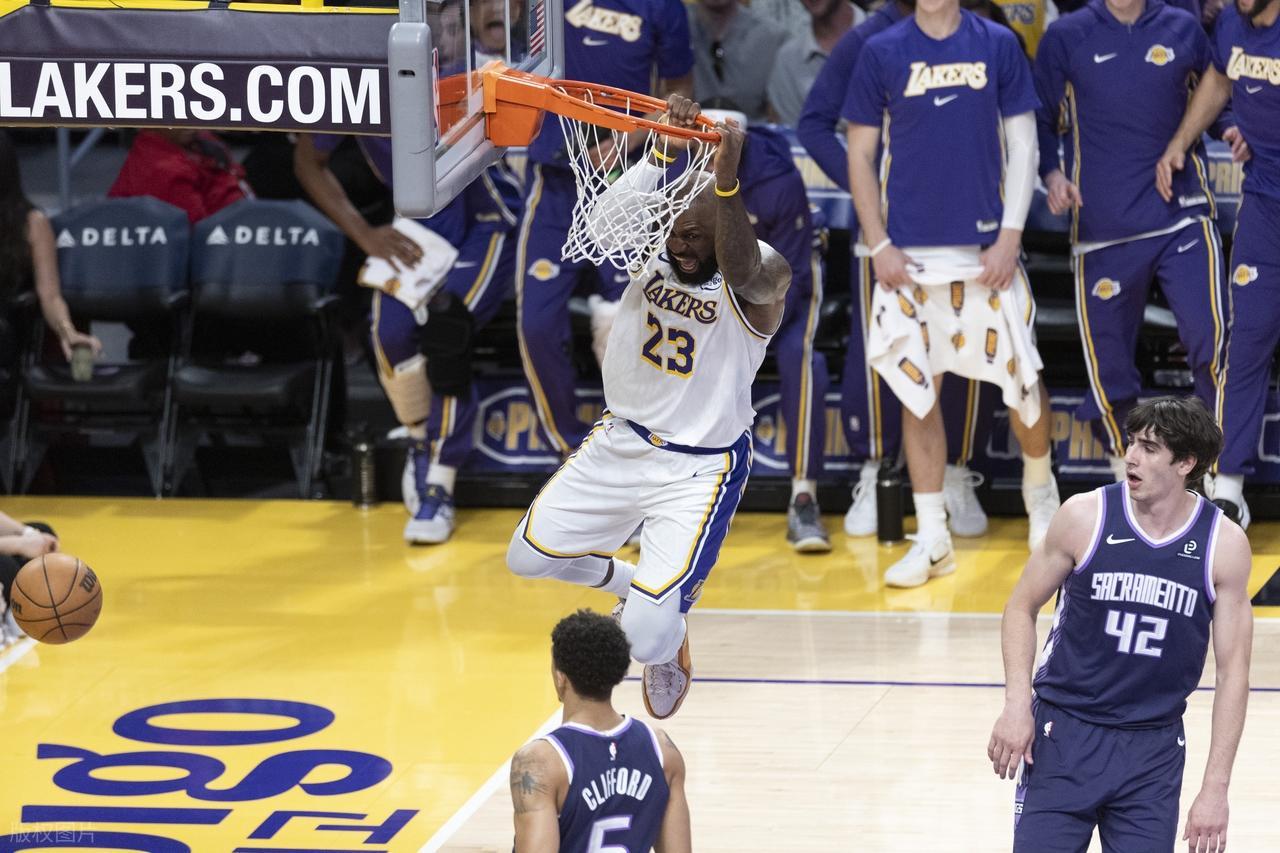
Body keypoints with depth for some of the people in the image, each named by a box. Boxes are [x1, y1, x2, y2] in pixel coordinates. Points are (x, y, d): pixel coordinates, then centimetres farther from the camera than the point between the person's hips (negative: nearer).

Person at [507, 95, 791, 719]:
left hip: (701, 466, -6)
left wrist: (726, 181, -63)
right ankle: (628, 580, 42)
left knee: (647, 636, -15)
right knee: (528, 556, 14)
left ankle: (670, 649, 25)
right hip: (623, 439, 6)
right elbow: (606, 222, -32)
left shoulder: (765, 275, -21)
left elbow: (740, 270, -47)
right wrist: (664, 153, -48)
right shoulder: (654, 247, -9)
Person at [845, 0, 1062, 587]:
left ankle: (1039, 489, 31)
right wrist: (879, 247, -3)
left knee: (1023, 381, 2)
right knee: (918, 390, 0)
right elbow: (861, 154, 5)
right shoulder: (883, 52, 1)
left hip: (987, 248, 0)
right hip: (912, 254, 0)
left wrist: (1010, 236, -5)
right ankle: (932, 539, 8)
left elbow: (1022, 146, 4)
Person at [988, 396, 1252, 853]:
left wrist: (1215, 789, -5)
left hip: (1154, 747, 1)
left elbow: (1232, 671, -2)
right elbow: (1022, 607, 3)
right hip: (1065, 732, -1)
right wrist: (1017, 703, -11)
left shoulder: (1224, 545, -6)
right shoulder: (1085, 516, -9)